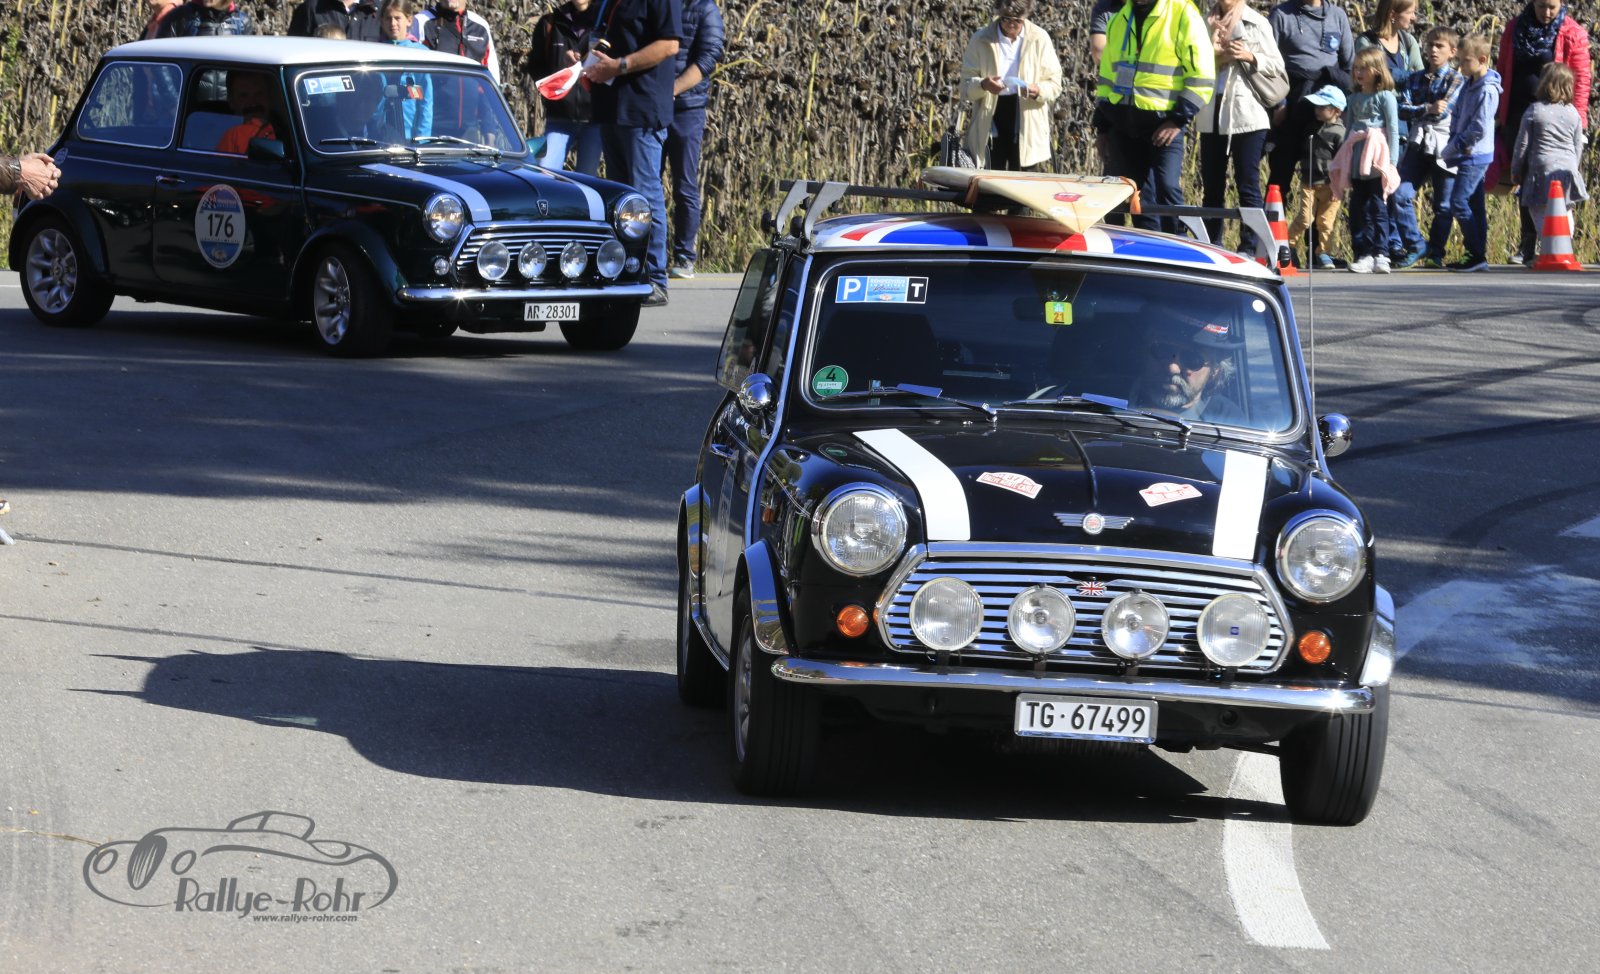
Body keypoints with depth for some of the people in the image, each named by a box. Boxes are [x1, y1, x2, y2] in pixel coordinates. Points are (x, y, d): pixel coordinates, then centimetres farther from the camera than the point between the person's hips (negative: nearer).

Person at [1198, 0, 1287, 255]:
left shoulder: (1257, 24, 3)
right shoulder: (1206, 23, 11)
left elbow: (1277, 67, 3)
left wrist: (1250, 57, -13)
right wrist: (1209, 52, -10)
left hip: (1247, 115, -4)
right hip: (1211, 116, 4)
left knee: (1248, 186, -3)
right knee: (1212, 186, 7)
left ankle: (1249, 248, -2)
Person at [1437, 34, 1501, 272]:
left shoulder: (1487, 91, -17)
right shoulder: (1469, 85, 12)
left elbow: (1478, 129, -21)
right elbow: (1458, 117, 17)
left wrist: (1452, 148, -14)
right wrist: (1453, 144, 2)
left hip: (1475, 156, -9)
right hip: (1467, 155, 9)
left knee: (1459, 202, -13)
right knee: (1474, 205, 11)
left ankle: (1477, 255, -11)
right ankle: (1480, 255, 15)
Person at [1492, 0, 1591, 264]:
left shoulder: (1572, 34, -4)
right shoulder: (1515, 29, 6)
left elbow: (1581, 79, -5)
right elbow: (1503, 72, 13)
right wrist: (1500, 114, 11)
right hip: (1518, 114, 4)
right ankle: (1527, 244, 14)